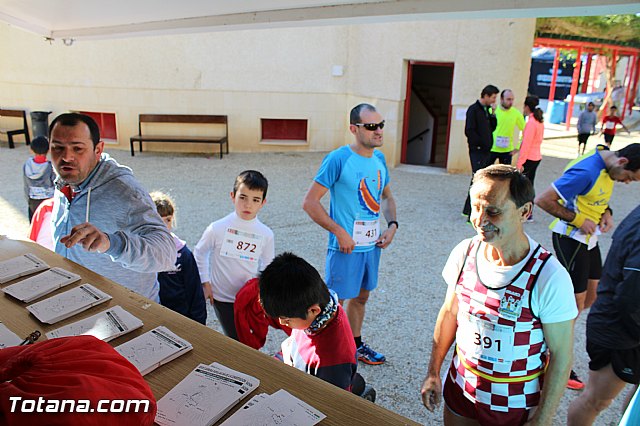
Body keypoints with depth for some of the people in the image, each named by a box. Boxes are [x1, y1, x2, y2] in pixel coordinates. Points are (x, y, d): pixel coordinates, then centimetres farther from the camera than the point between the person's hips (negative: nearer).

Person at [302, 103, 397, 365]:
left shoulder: (379, 159, 4)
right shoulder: (338, 159, -18)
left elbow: (387, 197, 18)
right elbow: (310, 202, -19)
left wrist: (392, 225, 1)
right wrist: (340, 232, -20)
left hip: (373, 244, 7)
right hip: (346, 246, -7)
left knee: (361, 296, 22)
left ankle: (356, 344, 43)